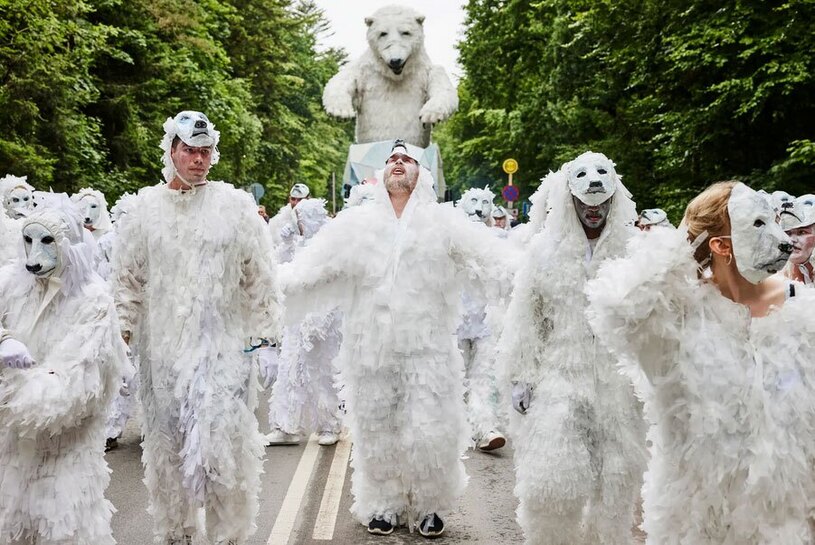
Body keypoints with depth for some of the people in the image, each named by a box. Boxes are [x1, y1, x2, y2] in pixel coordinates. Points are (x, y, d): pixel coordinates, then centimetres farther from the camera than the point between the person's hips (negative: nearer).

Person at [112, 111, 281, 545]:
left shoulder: (236, 204, 2)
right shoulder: (144, 207, 7)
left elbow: (260, 276, 4)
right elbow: (126, 277, 12)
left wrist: (264, 328, 2)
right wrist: (119, 329, 6)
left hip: (223, 342, -2)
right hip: (162, 344, 2)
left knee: (224, 440, -5)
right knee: (167, 441, 10)